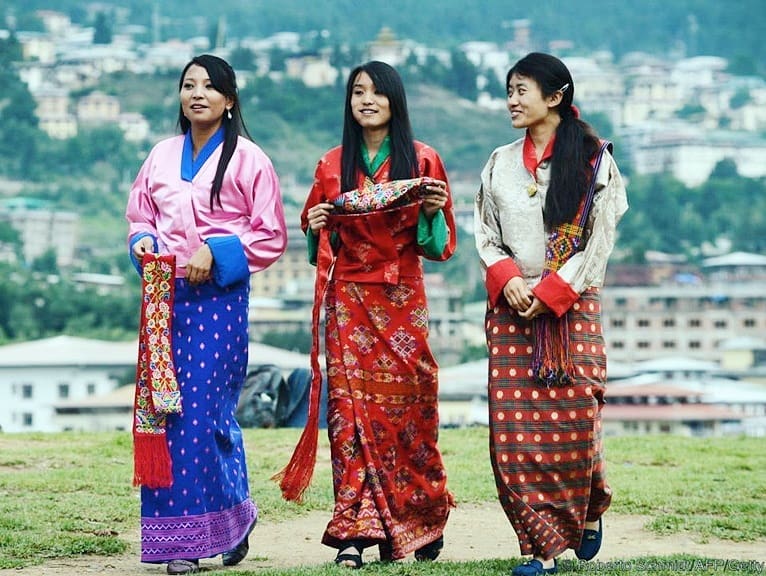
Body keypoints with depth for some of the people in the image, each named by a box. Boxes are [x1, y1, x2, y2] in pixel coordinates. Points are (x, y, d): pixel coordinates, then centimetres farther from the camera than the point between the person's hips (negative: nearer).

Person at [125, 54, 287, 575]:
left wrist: (216, 253, -13)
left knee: (203, 411, -10)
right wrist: (144, 242, -1)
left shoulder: (248, 159, -1)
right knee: (164, 408, 0)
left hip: (219, 296, -4)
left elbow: (271, 235, -2)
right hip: (165, 296, 4)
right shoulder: (162, 156, 13)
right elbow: (141, 216, 21)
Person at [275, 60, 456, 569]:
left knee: (405, 406, -3)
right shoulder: (332, 166, 11)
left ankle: (420, 525, 9)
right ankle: (357, 530, -8)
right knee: (351, 405, -7)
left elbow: (438, 245, 3)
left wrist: (434, 212, -16)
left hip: (402, 301, -1)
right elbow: (320, 249, 17)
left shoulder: (422, 161, 5)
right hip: (349, 302, 1)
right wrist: (315, 225, -4)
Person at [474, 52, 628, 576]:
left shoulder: (593, 159, 1)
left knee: (573, 418, -8)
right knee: (513, 426, -6)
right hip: (511, 308, 4)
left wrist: (549, 294, -11)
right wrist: (507, 280, -7)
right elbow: (485, 234, 13)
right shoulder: (500, 163, 14)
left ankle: (588, 510, 22)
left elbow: (598, 240, -4)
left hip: (571, 306, -3)